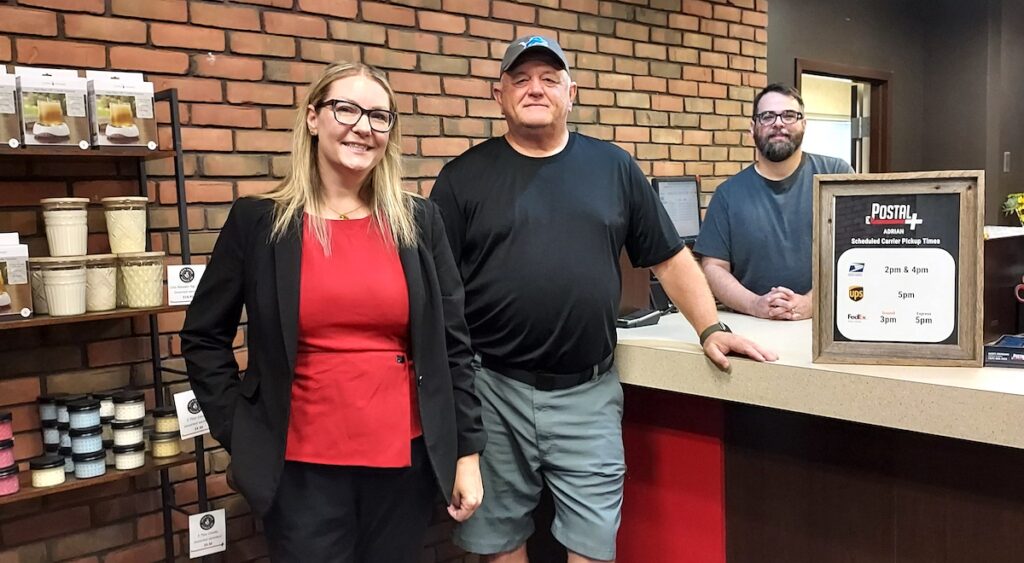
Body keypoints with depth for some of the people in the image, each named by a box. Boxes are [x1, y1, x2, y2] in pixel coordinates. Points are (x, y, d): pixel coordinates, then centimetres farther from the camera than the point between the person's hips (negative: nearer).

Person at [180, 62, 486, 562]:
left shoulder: (418, 221, 1)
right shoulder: (258, 221, -3)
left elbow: (452, 343, 3)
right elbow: (204, 337, 5)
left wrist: (467, 450, 1)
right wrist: (238, 433, 0)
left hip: (405, 459, 2)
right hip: (303, 467, -1)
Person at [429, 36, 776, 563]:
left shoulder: (613, 167, 8)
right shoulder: (464, 177, 2)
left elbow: (670, 258, 12)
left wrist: (710, 329, 2)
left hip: (588, 393, 1)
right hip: (491, 391, 0)